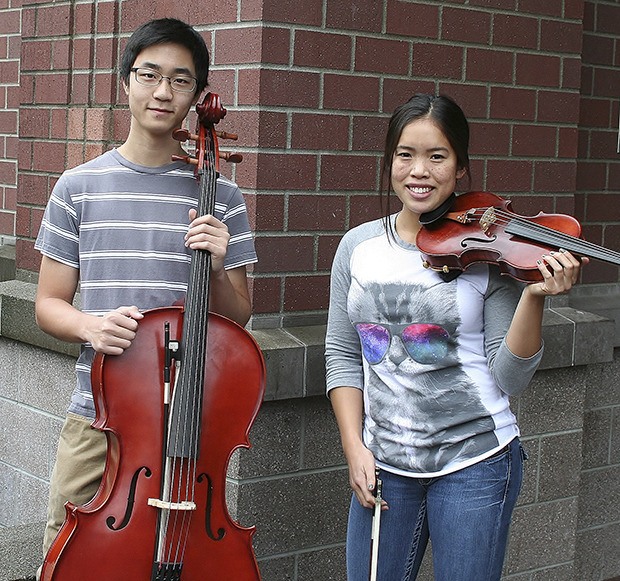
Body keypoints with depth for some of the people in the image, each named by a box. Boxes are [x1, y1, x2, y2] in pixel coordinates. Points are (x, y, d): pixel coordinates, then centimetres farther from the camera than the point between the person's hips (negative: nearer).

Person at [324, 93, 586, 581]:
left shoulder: (487, 252, -7)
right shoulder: (358, 246, 2)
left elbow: (509, 380, -10)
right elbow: (342, 356, 8)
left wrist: (533, 297, -23)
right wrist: (355, 447, -2)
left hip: (475, 462, -3)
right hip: (381, 465, 3)